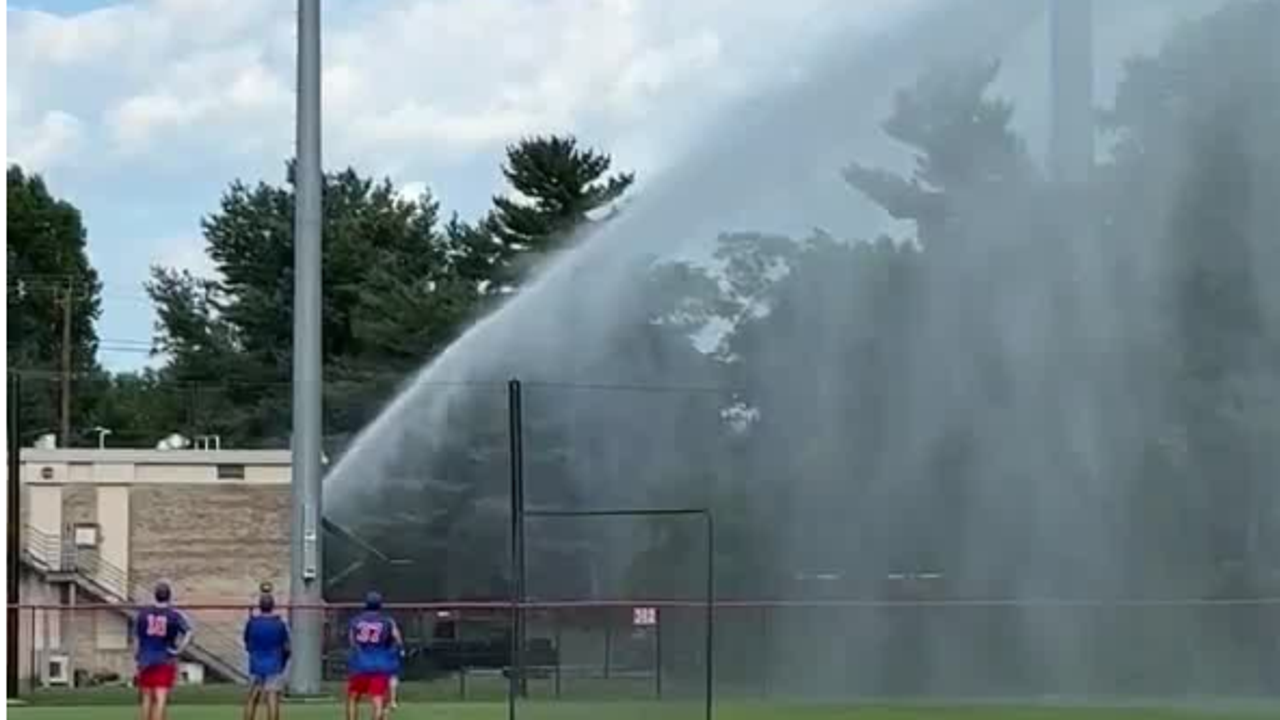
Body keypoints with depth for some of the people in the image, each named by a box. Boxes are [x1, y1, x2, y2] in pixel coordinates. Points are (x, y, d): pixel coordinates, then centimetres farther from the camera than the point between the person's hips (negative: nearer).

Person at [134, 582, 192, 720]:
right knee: (161, 699, -8)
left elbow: (136, 636, 6)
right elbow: (188, 633, -18)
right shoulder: (174, 616, -5)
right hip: (165, 662, -3)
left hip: (145, 661, 3)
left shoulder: (143, 614, 4)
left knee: (147, 699, 12)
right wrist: (178, 650, -10)